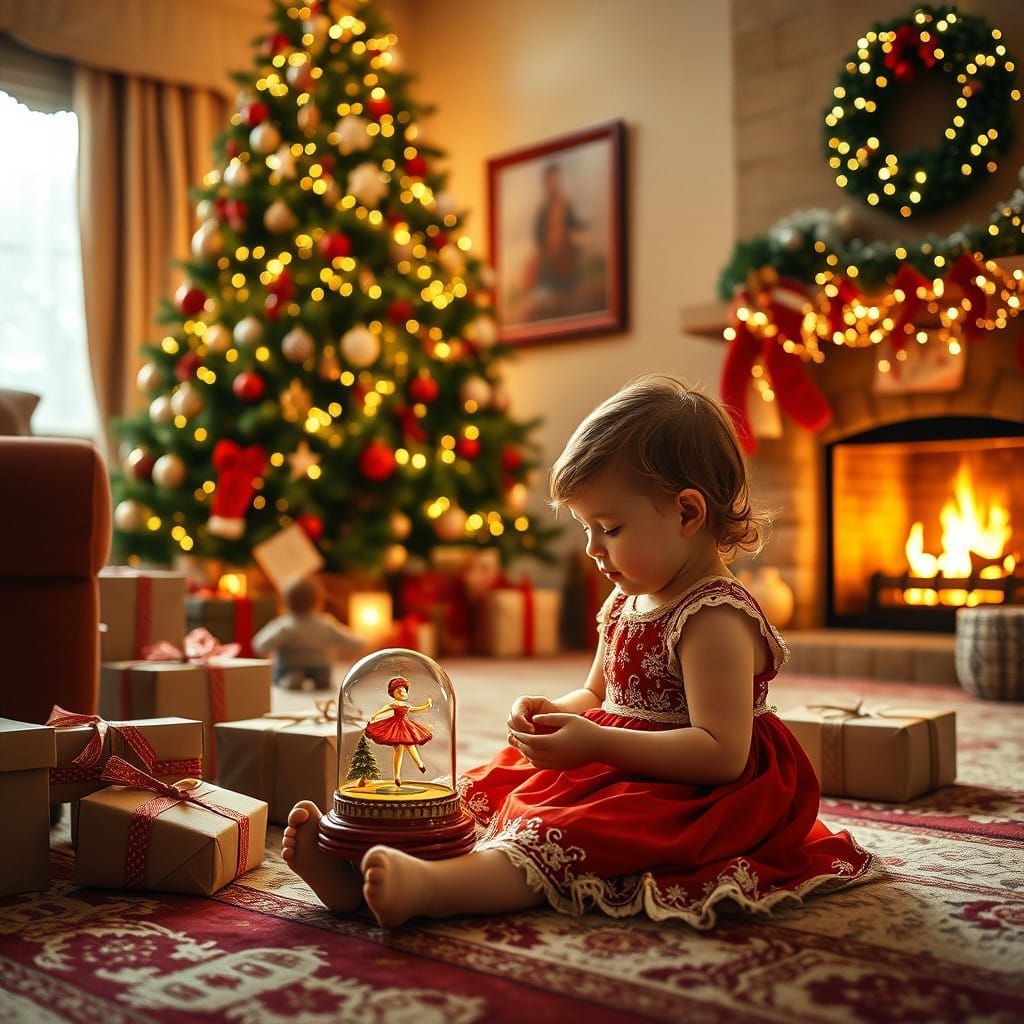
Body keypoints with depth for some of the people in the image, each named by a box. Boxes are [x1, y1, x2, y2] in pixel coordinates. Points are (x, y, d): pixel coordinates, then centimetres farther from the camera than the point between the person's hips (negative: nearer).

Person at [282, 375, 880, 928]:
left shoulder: (716, 619, -19)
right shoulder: (627, 602, 11)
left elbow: (722, 754, -26)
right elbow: (597, 695, 24)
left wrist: (596, 742, -29)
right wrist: (554, 714, 0)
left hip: (686, 800, -9)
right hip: (614, 769, 9)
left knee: (569, 833, -35)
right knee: (484, 796, -8)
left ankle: (426, 887, -55)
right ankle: (360, 861, -24)